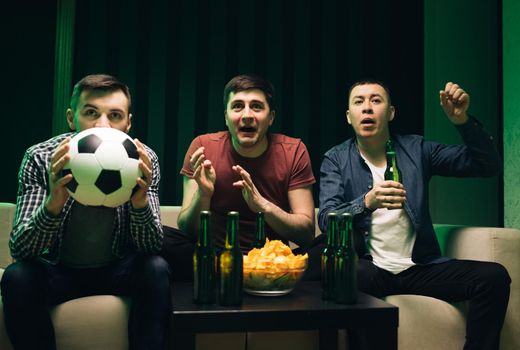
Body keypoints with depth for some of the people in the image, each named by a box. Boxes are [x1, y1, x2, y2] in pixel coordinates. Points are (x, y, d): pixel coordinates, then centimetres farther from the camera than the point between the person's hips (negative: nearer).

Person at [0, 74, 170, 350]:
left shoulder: (144, 160, -16)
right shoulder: (39, 158, -18)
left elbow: (151, 247, -18)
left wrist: (140, 202, -40)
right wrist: (53, 203, -43)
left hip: (118, 271, 0)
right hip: (59, 270, 0)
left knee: (156, 269, -28)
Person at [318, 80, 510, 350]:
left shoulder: (416, 149, 11)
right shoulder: (336, 160, 4)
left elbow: (488, 166, 7)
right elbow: (326, 220, -10)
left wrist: (462, 121, -11)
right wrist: (367, 202, -31)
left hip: (420, 268, 3)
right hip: (371, 268, -2)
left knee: (494, 276, -20)